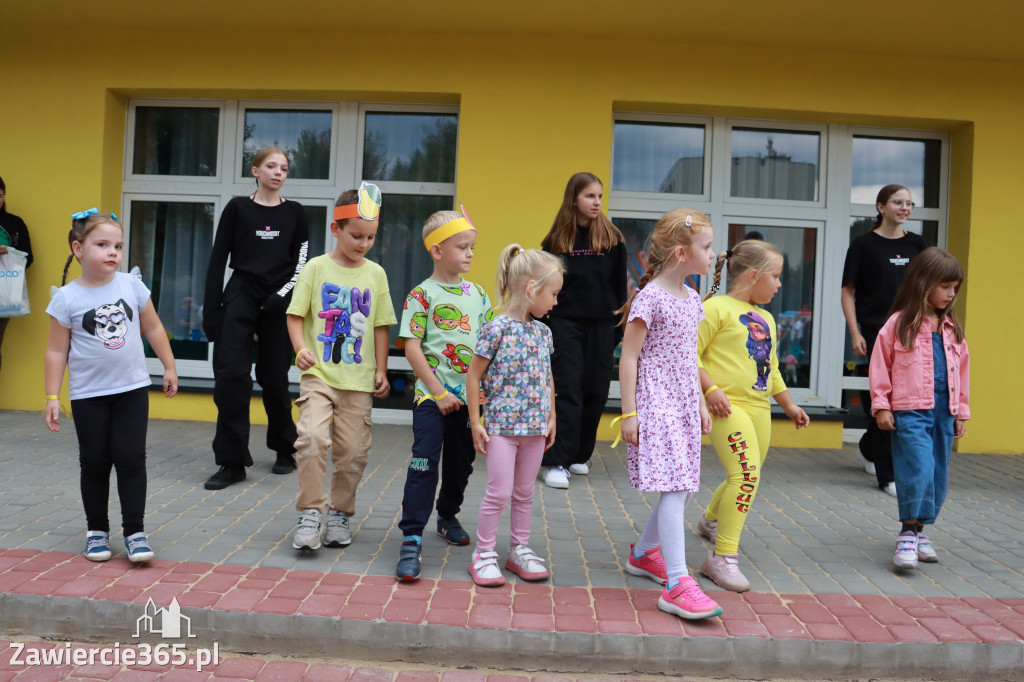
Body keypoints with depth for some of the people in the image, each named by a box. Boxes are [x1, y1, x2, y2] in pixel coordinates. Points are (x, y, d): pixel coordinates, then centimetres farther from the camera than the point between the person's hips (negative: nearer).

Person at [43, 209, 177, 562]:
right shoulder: (67, 298, -7)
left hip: (133, 388, 1)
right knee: (94, 463, 8)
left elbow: (153, 328, 10)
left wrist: (169, 366, 12)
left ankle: (135, 531, 7)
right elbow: (57, 350, -4)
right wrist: (52, 396, -5)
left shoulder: (132, 285, -1)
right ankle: (97, 531, 23)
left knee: (131, 459, -1)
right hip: (88, 394, -1)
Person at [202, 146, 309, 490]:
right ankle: (232, 462, -3)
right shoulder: (237, 208, 5)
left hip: (278, 304, 1)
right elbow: (218, 260, 3)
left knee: (274, 379, 6)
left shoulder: (295, 213, 8)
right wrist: (211, 311, -2)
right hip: (240, 297, 0)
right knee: (231, 375, -9)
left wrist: (281, 295, -10)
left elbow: (301, 264, 6)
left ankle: (285, 450, 26)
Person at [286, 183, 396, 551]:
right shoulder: (316, 268, 1)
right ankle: (311, 513, -3)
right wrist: (301, 348, -16)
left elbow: (380, 326, 10)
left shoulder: (375, 274, 7)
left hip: (359, 379, 2)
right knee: (312, 438, -18)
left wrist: (381, 371, 7)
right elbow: (295, 316, 2)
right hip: (318, 373, -2)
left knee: (352, 450, 4)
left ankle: (339, 513, 23)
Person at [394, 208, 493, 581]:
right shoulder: (422, 294, -8)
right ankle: (411, 540, -3)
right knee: (424, 464, -9)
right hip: (432, 396, -5)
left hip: (468, 396, 6)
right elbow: (412, 348, -11)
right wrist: (439, 393, -14)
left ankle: (448, 516, 41)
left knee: (461, 462, 17)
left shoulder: (477, 293, 9)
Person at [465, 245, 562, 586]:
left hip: (535, 427, 6)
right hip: (501, 425, -6)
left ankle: (520, 550, 28)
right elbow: (474, 375, -10)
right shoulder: (497, 329, -13)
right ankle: (483, 554, 14)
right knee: (499, 491, -2)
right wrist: (475, 422, -10)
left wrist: (551, 418, 15)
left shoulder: (543, 331, 7)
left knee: (524, 492, 15)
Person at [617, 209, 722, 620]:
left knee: (684, 487, 13)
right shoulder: (650, 297, -13)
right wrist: (629, 413, -15)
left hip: (683, 405, 9)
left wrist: (701, 404, 18)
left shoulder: (692, 299, 12)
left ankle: (644, 553, 33)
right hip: (654, 404, -9)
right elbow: (628, 357, -13)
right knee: (673, 487, -14)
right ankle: (677, 584, -11)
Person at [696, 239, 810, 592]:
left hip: (759, 408, 9)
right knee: (746, 473, -20)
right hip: (727, 405, -9)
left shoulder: (766, 318, 21)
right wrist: (710, 389, -20)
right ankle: (723, 558, -13)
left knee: (746, 477, 17)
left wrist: (789, 405, 31)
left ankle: (710, 520, 46)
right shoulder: (717, 308, -7)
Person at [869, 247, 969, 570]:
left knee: (937, 475, 11)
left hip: (943, 412, 6)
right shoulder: (899, 323, -5)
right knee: (917, 470, -14)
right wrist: (881, 405, -7)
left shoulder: (952, 328, 12)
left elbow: (962, 369, 18)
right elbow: (880, 364, -4)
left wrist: (961, 412, 17)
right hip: (910, 411, -6)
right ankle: (908, 534, -2)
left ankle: (918, 530, 25)